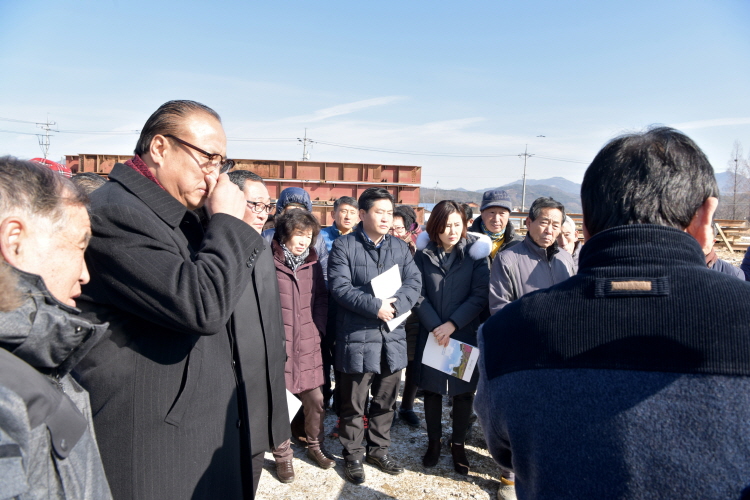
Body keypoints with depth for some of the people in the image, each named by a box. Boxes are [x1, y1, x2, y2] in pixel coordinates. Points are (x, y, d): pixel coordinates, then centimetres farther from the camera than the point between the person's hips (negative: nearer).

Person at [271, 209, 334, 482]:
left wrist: (319, 329, 4)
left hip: (308, 344, 4)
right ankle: (283, 455, 26)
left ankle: (315, 446, 34)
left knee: (315, 400, 12)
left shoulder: (313, 263, 8)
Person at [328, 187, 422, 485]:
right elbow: (339, 287, -15)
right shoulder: (343, 246, -5)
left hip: (393, 336, 5)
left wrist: (396, 304, -18)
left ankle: (379, 449, 36)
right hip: (357, 337, -4)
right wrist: (375, 306, -21)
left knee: (386, 401, 18)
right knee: (353, 404, 9)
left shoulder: (400, 247, 10)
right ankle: (353, 456, 27)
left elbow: (414, 282, 1)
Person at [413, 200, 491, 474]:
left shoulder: (475, 252, -5)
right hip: (432, 334, 1)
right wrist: (435, 326, -14)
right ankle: (433, 441, 29)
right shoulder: (423, 255, 0)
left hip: (465, 334, -1)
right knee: (432, 388, 11)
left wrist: (452, 324, -16)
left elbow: (479, 295, -10)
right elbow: (418, 295, -3)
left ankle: (458, 444, 27)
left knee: (463, 390, 9)